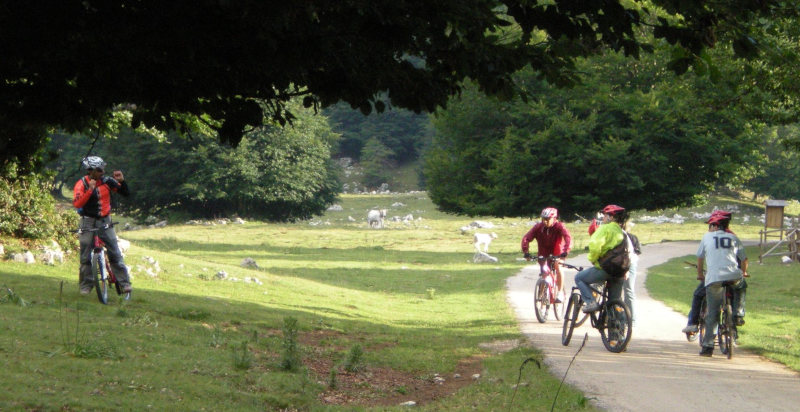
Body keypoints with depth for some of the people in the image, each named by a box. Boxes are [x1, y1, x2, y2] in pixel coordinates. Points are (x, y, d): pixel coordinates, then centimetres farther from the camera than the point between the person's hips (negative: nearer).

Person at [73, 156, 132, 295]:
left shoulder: (107, 181, -2)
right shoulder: (81, 184, -10)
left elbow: (125, 193, 1)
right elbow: (77, 203, -24)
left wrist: (121, 181, -17)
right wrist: (90, 190, -32)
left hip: (105, 221, 2)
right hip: (88, 222, -2)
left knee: (115, 253, -4)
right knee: (86, 256, 1)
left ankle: (124, 283, 1)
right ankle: (85, 285, 12)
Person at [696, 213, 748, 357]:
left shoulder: (708, 236, 16)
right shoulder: (734, 238, 18)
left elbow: (700, 257, 23)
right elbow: (744, 259, 20)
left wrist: (700, 273, 39)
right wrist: (743, 273, 39)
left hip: (714, 278, -1)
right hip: (734, 277, 1)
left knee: (713, 313, 2)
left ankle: (708, 346, -2)